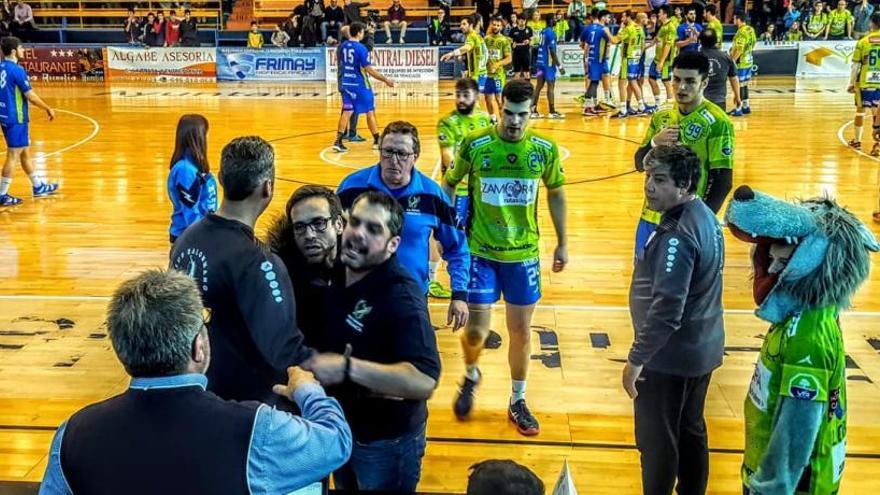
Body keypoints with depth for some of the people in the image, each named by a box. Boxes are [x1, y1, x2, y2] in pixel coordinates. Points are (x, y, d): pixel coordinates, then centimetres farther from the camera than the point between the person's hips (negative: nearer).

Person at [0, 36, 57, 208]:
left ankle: (38, 187, 28)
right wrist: (48, 109, -5)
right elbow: (31, 96, -18)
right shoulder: (16, 70, -18)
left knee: (25, 152, 17)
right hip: (16, 118, -9)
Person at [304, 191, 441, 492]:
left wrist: (347, 367, -39)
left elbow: (424, 381, -38)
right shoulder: (336, 277, -3)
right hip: (340, 431, 7)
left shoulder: (401, 296, -27)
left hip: (387, 442, -7)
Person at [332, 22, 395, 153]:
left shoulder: (343, 46, 4)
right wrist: (386, 80, -14)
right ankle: (377, 141, 14)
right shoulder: (361, 48, -16)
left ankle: (338, 142, -3)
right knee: (370, 111, 7)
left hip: (346, 83, 6)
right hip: (360, 84, -6)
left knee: (347, 112, 7)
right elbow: (369, 69, -18)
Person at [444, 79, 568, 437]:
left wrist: (562, 243, 12)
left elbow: (556, 194, 9)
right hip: (480, 251, -2)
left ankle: (517, 402, 28)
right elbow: (448, 186, 2)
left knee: (521, 331, 9)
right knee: (476, 331, -2)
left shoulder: (545, 149, -6)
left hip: (524, 253, 2)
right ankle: (471, 376, 32)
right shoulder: (474, 144, -12)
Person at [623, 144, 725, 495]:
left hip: (670, 357, -10)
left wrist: (637, 358, -22)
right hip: (702, 348, 10)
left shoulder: (677, 235, -26)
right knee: (691, 431, 22)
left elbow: (666, 309, -29)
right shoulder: (705, 216, 3)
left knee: (656, 441, 5)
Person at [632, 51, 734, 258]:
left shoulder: (717, 122, -12)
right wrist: (654, 143, -10)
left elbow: (723, 182, -13)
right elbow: (640, 164, 10)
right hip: (652, 216, 6)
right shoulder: (661, 117, 6)